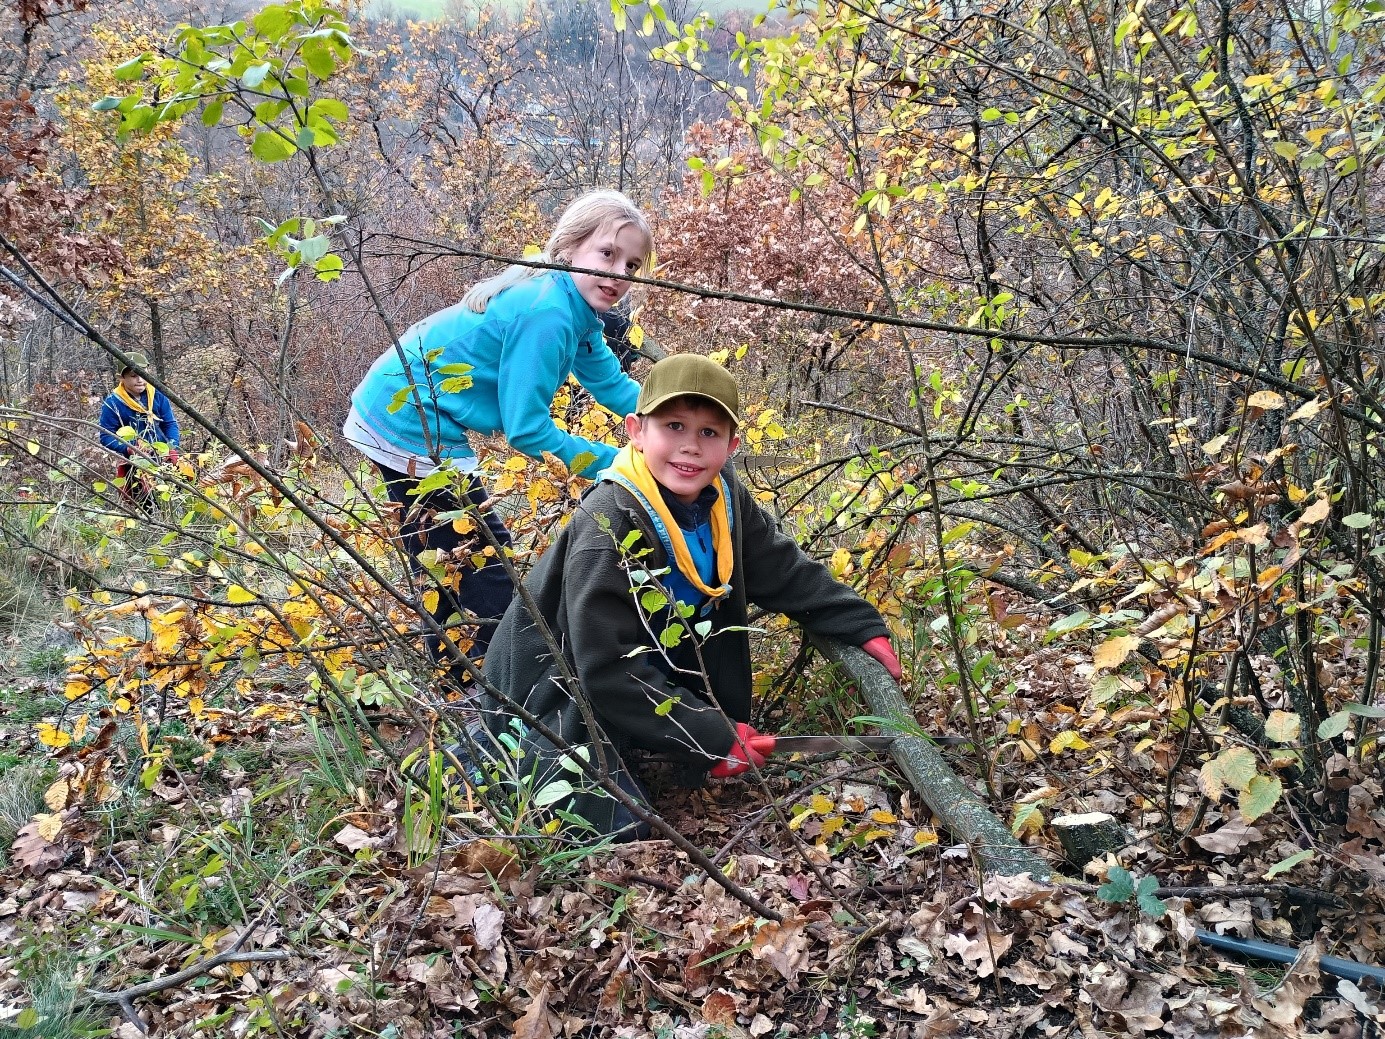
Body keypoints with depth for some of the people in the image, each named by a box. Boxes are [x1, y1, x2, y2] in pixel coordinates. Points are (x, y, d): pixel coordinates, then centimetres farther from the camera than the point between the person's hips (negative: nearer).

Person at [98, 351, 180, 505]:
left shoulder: (157, 395, 3)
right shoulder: (112, 403, -7)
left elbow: (170, 424, 8)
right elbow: (106, 437, -6)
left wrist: (173, 447, -10)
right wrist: (128, 449, -23)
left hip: (163, 457, 3)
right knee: (145, 504, -11)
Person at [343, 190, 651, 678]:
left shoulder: (573, 304, 3)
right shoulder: (546, 313, -26)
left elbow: (614, 386, 9)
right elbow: (526, 430, -25)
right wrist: (616, 464, -17)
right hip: (411, 431, -10)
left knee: (446, 563, 23)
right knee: (485, 584, -2)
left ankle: (452, 677, 38)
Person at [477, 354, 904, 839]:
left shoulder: (724, 499, -10)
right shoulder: (610, 527, -32)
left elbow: (787, 572, 4)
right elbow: (608, 671, -31)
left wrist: (864, 626, -2)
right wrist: (711, 737, -27)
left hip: (649, 672, 8)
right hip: (552, 691, -7)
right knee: (616, 823, -13)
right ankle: (500, 746, 8)